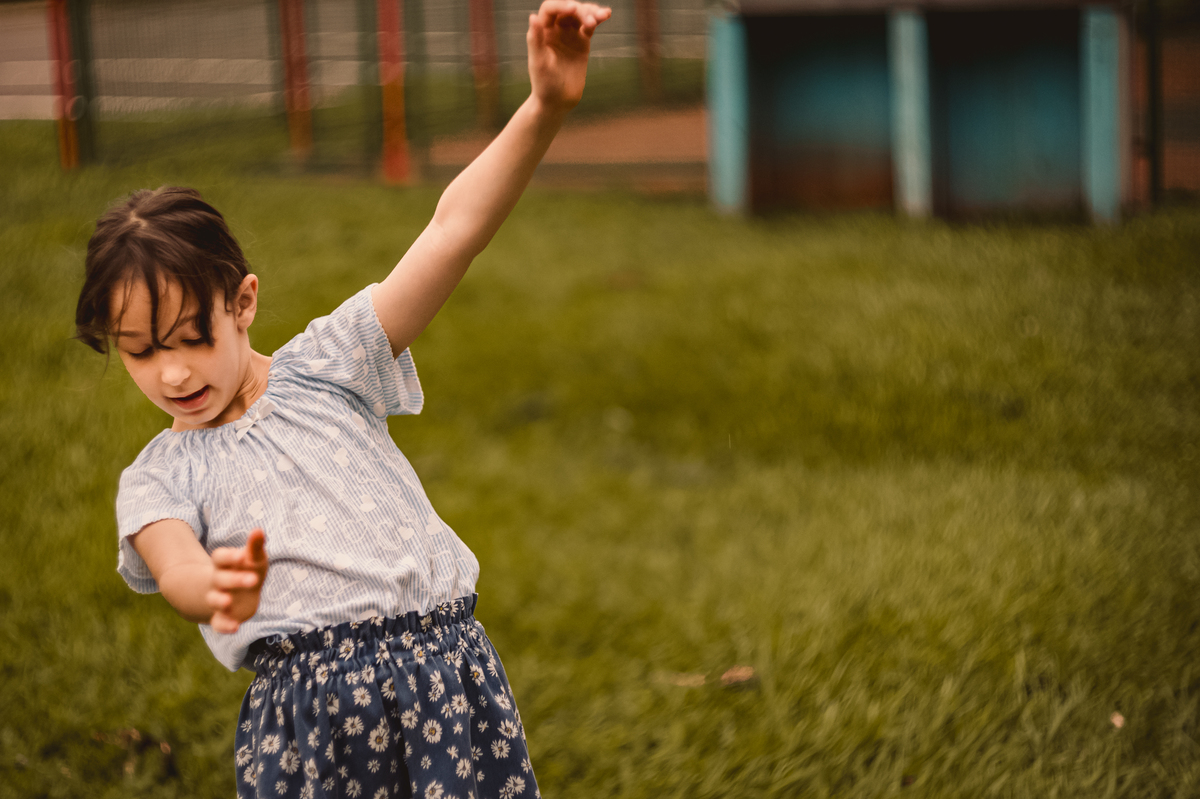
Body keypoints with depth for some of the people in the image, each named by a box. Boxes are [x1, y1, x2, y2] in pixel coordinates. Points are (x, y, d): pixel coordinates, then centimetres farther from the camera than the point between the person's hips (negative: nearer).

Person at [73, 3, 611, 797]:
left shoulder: (324, 367, 10)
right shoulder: (155, 480, 10)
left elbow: (452, 232, -1)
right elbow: (171, 561, -13)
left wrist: (544, 110, -15)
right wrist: (213, 590, -39)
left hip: (445, 665, 0)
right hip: (307, 712, 0)